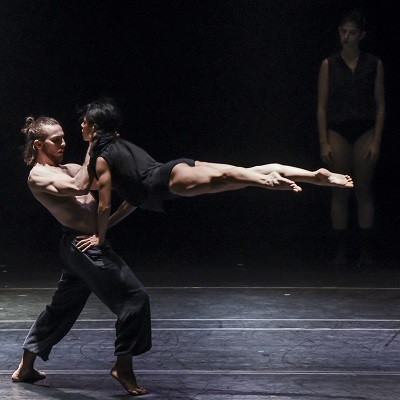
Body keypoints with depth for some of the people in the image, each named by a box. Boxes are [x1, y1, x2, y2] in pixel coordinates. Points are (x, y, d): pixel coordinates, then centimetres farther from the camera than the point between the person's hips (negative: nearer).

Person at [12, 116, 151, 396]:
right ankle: (123, 367, -3)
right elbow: (79, 187, -26)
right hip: (85, 244, -10)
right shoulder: (38, 176, -10)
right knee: (135, 297, -10)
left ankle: (26, 367, 29)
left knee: (61, 308, 19)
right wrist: (92, 149, -19)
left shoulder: (67, 169, 18)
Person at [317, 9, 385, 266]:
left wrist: (376, 141, -6)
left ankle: (366, 251, 6)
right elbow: (322, 106, 3)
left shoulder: (374, 64, 4)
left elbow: (380, 105, 3)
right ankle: (341, 250, 6)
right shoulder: (329, 65, 4)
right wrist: (324, 143, -4)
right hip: (337, 132, 0)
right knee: (339, 194, 1)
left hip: (365, 132, 0)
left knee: (364, 193, 1)